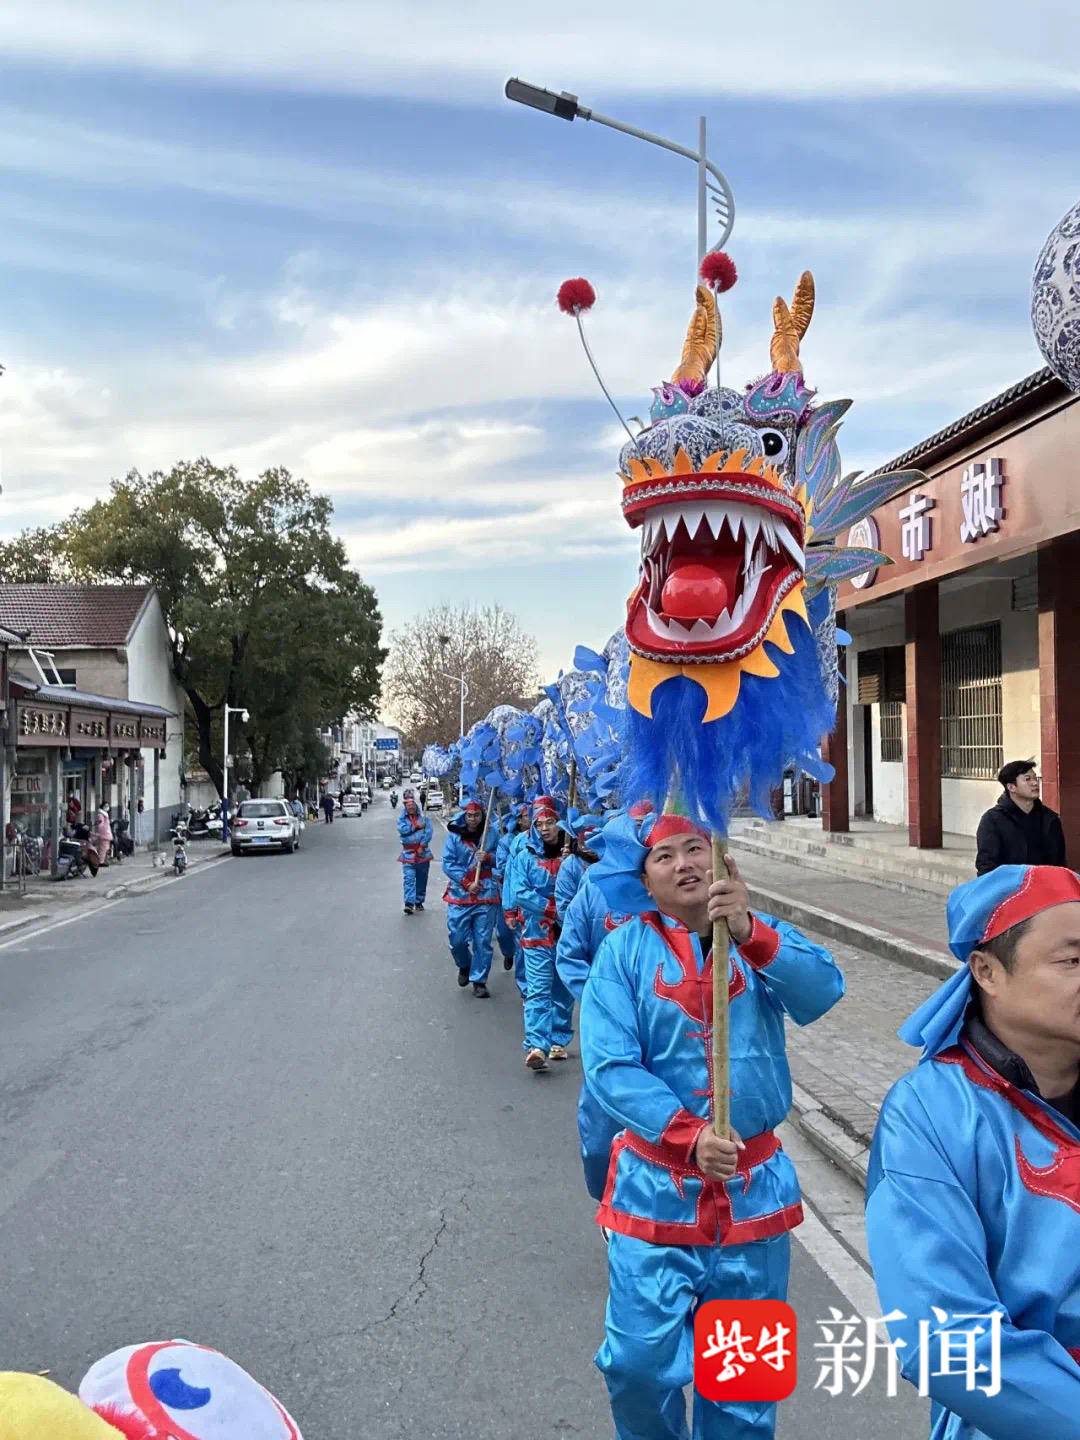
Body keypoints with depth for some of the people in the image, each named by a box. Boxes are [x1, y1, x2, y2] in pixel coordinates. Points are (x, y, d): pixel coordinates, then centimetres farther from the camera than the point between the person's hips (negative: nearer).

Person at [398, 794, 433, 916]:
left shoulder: (424, 818, 7)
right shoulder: (402, 819, 8)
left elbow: (428, 833, -5)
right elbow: (402, 829, -12)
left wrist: (422, 846, -16)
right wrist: (416, 826, -12)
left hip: (423, 852, 1)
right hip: (408, 853, -1)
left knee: (422, 879, 9)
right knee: (408, 878, -12)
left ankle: (419, 902, 21)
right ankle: (409, 903, -17)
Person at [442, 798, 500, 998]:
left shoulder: (491, 834, 2)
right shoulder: (454, 835, -1)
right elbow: (447, 863, -5)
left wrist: (488, 858, -14)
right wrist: (467, 883, -12)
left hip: (486, 893, 0)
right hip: (459, 894, 0)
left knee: (483, 941, 3)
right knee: (457, 939, 2)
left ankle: (479, 981, 16)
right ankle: (464, 966, 33)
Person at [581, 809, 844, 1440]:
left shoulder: (763, 938, 0)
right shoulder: (626, 949, -6)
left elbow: (823, 991, -19)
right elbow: (610, 1067, -14)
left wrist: (748, 932, -34)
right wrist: (689, 1136, -24)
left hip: (754, 1186, 2)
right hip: (658, 1183, -1)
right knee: (640, 1363, 4)